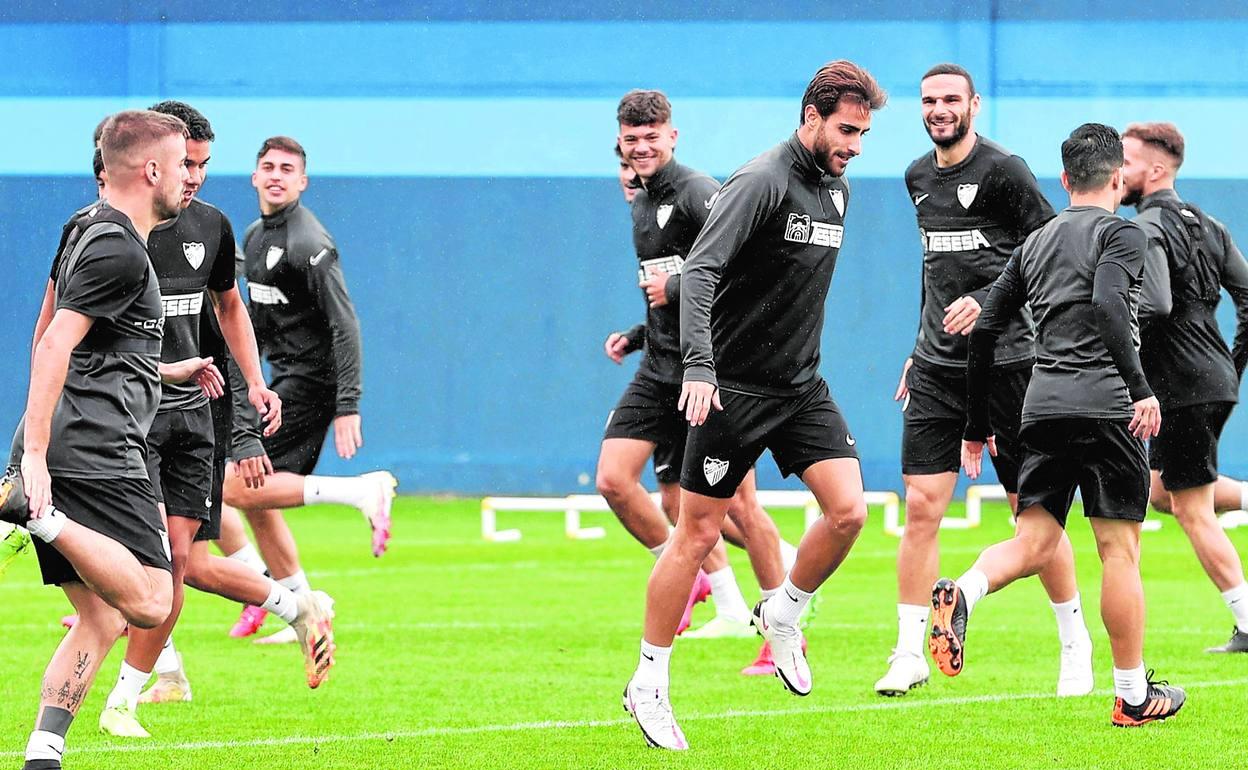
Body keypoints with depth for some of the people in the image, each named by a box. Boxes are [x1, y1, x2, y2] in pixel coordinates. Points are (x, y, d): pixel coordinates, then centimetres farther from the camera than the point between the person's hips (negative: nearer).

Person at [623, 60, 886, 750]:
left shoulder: (837, 192, 9)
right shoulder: (762, 183, -17)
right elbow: (699, 270, -27)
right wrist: (699, 365, -37)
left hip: (802, 387, 7)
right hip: (734, 388, -7)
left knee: (848, 510, -10)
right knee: (697, 534, -2)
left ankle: (784, 614, 16)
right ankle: (648, 685, 8)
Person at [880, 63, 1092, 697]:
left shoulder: (1002, 171, -8)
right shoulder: (919, 177, 12)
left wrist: (987, 301, -18)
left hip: (1004, 364, -5)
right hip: (936, 368, 5)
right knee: (920, 507, -4)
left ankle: (1076, 645, 14)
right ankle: (910, 654, 0)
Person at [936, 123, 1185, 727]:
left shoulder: (1035, 243, 18)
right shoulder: (1121, 234, -1)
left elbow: (985, 329, 16)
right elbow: (1107, 304, -21)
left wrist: (977, 426, 22)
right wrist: (1140, 388, -26)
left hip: (1042, 406, 6)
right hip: (1104, 405, -6)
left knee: (1034, 541, 5)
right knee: (1120, 549, 1)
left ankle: (961, 595, -25)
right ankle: (1134, 695, 6)